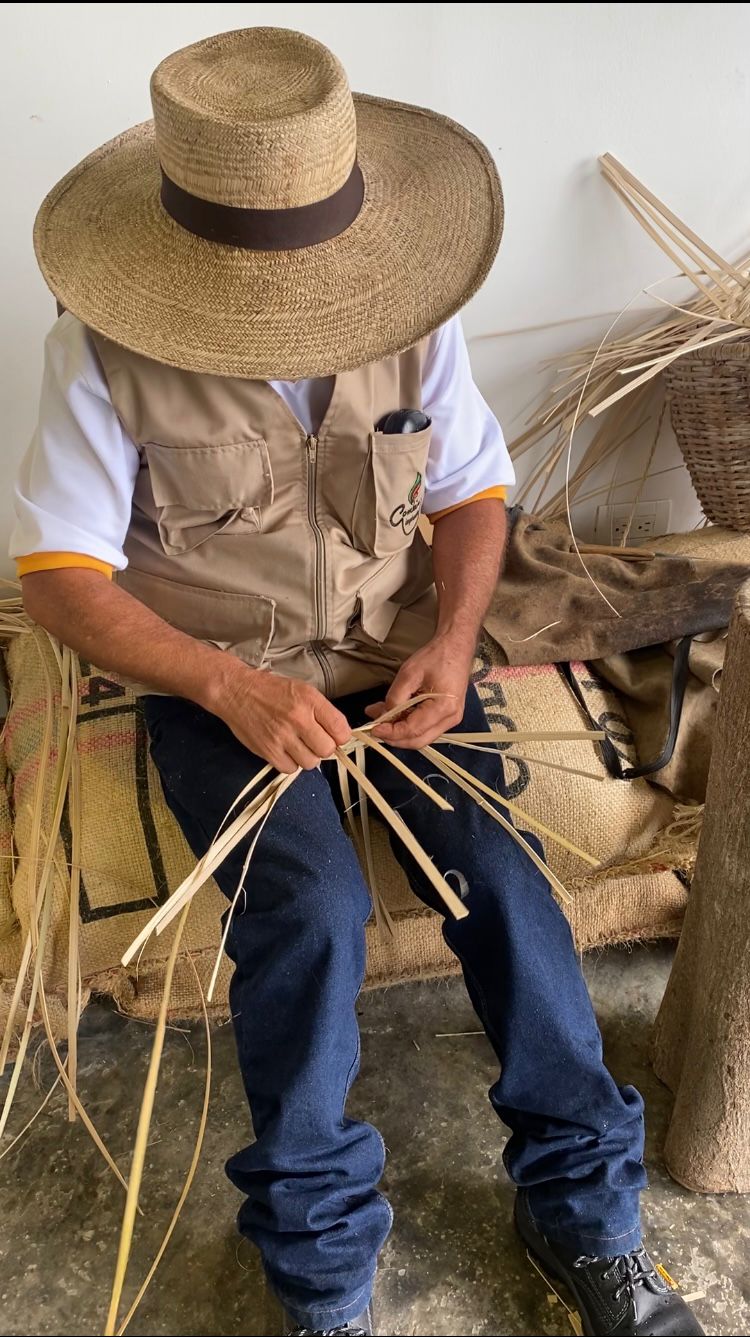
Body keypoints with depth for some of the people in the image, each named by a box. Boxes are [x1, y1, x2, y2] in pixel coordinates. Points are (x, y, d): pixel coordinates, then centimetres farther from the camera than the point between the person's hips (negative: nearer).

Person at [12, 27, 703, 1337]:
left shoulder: (411, 318, -4)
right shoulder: (108, 348, -13)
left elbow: (472, 491, 5)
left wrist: (452, 640, -14)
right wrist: (228, 686, -24)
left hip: (396, 656, 3)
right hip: (217, 683, -2)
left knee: (501, 873, -17)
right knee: (313, 906, -26)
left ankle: (582, 1205, 8)